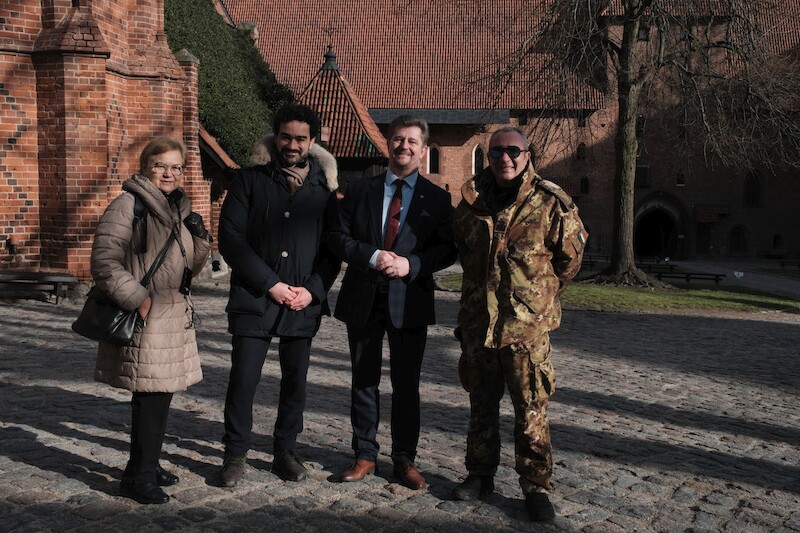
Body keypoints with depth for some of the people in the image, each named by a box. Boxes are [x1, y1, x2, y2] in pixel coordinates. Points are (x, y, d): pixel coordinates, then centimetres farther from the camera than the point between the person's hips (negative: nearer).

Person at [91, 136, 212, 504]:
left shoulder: (178, 209, 14)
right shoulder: (127, 207, -10)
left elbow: (189, 268, 18)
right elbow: (104, 262, -16)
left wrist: (200, 239, 0)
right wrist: (138, 299, -20)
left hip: (175, 315, 8)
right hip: (144, 321, -8)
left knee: (160, 396, 15)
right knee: (151, 398, -4)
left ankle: (146, 465, 30)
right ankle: (139, 477, 10)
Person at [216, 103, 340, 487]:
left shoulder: (324, 188, 8)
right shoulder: (250, 181, 2)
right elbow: (230, 239, -5)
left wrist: (312, 290, -6)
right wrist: (271, 285, -11)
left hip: (304, 303, 2)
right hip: (254, 298, -2)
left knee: (295, 381, 9)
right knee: (243, 379, -1)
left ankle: (285, 451, 25)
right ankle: (235, 454, 16)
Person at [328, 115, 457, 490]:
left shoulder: (437, 199, 3)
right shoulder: (359, 191, 7)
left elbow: (447, 249, -3)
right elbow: (338, 237, 0)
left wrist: (411, 264, -19)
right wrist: (373, 256, -16)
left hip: (410, 301, -1)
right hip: (363, 300, 2)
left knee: (407, 384, 7)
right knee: (363, 381, 10)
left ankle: (405, 460, 20)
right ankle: (365, 455, 23)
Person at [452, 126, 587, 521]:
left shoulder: (550, 202, -7)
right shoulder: (472, 198, 5)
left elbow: (570, 256, 6)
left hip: (527, 324, -4)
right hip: (476, 321, 4)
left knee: (531, 409, 0)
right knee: (481, 404, 15)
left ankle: (536, 486, 13)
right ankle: (480, 474, 29)